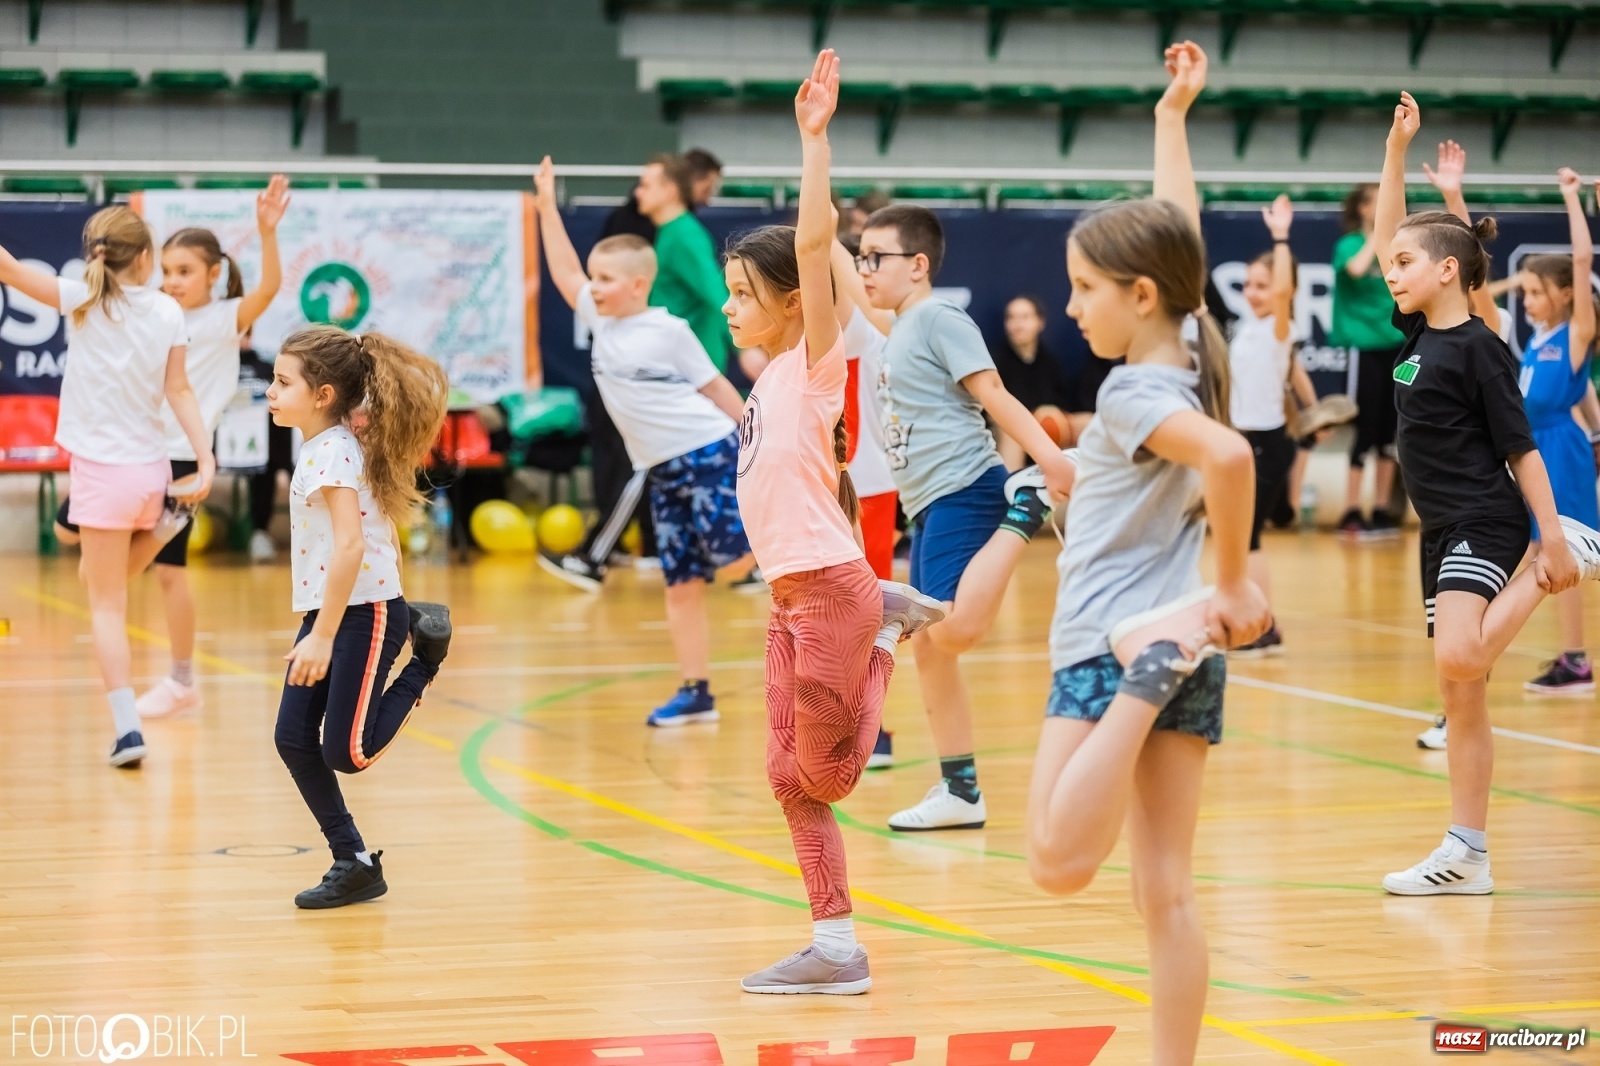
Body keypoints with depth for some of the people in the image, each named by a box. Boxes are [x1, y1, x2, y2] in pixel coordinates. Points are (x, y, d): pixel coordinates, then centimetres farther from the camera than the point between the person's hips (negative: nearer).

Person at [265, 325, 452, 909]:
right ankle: (353, 863, 11)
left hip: (362, 614, -10)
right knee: (293, 738, 3)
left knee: (345, 753, -7)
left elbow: (350, 543, -26)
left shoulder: (333, 452, -17)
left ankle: (424, 661, 9)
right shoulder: (321, 447, 12)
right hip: (327, 611, 10)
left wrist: (323, 636, -26)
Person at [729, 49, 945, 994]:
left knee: (826, 775, -3)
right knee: (793, 779, 5)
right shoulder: (771, 382, 14)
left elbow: (814, 245, -20)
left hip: (830, 588, -8)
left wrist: (815, 137, -24)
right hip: (790, 596, 8)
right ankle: (837, 949, 9)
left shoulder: (817, 361, -8)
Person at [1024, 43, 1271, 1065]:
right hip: (1190, 665, 8)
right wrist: (1173, 116, 28)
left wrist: (1237, 577, -21)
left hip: (1106, 644, -8)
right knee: (1167, 890, 5)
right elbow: (1175, 239, 22)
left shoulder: (1135, 392, -13)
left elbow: (1228, 454, -32)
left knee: (1060, 862, -17)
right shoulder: (1191, 360, 8)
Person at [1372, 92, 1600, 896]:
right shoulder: (1418, 334, 10)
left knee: (1459, 660, -28)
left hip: (1485, 522, -8)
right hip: (1442, 528, 8)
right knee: (1460, 698, 5)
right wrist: (1397, 147, 9)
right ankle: (1466, 857, 7)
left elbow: (1521, 446, -12)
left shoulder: (1478, 348, -11)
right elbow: (1385, 234, 14)